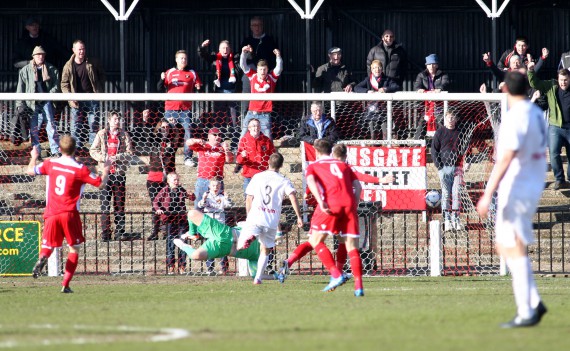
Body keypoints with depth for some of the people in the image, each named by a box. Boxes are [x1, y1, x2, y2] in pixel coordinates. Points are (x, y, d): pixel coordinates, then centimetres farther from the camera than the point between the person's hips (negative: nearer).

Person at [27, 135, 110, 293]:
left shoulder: (50, 164, 1)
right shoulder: (80, 169, -7)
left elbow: (31, 171, 13)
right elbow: (101, 184, -4)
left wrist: (34, 157, 32)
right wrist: (106, 169, 15)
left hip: (51, 214, 2)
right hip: (70, 215, -2)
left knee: (47, 248, 11)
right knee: (75, 248, 11)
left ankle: (42, 259, -27)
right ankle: (65, 284, 2)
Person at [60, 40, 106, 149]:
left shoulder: (93, 63, 1)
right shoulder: (69, 66, -2)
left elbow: (102, 76, 14)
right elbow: (64, 84, 2)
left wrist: (101, 91, 4)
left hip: (92, 99, 0)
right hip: (77, 101, 0)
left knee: (94, 125, 1)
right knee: (76, 127, 0)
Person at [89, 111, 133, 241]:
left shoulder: (124, 135, 7)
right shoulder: (102, 134, 7)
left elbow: (130, 153, 2)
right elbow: (93, 151, 6)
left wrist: (117, 157, -14)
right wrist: (104, 158, -10)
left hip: (119, 172, 0)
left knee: (119, 204, 2)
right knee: (105, 204, -1)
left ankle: (120, 232, 6)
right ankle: (105, 234, 2)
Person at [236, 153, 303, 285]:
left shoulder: (257, 177, 11)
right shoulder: (284, 181, 7)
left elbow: (249, 199, 13)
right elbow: (293, 197, -9)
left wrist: (249, 216, 26)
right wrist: (299, 217, -7)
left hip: (255, 218, -1)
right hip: (272, 221, 1)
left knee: (240, 247, -9)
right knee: (265, 250, 18)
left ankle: (249, 239, -41)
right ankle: (258, 277, 9)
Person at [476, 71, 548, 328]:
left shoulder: (515, 118, -17)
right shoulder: (537, 114, 11)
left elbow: (506, 159, -24)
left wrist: (488, 194, -26)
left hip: (516, 190, -9)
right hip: (533, 188, 9)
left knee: (515, 249, -7)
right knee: (504, 246, 17)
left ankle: (526, 312, -9)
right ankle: (534, 302, 12)